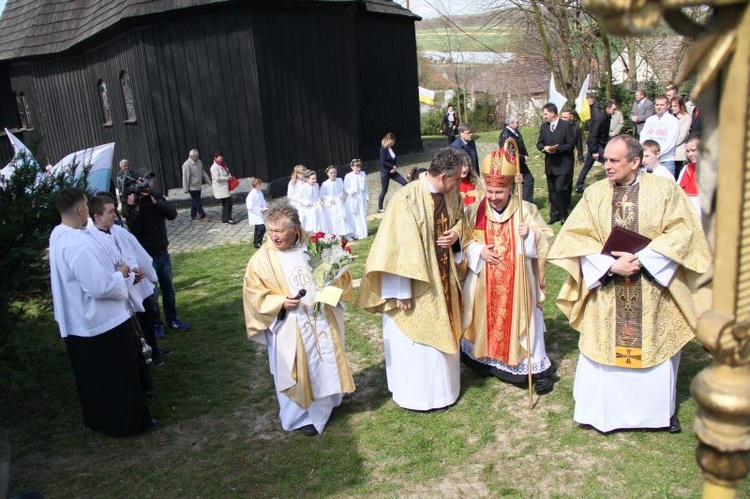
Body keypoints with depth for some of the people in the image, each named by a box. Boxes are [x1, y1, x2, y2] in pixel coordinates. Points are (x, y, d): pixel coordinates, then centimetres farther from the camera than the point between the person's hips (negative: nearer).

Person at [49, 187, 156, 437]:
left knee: (92, 377, 24)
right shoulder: (78, 244, -30)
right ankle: (126, 422, 23)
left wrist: (113, 273, 5)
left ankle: (98, 418, 40)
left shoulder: (58, 235, 1)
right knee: (119, 376, 9)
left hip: (76, 323, 9)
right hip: (103, 322, -9)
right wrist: (120, 274, -11)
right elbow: (100, 287, -29)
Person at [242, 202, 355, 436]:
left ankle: (325, 403, 42)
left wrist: (333, 285, -12)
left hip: (323, 320, 4)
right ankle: (300, 416, 30)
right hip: (290, 327, -3)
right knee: (297, 373, 8)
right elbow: (253, 294, -8)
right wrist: (280, 302, -22)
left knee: (326, 364, 17)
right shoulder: (262, 258, -10)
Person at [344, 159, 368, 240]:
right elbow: (345, 187, -2)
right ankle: (354, 233, 6)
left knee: (362, 215, 9)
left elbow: (365, 187, 9)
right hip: (352, 199, -3)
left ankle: (362, 233, 19)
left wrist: (367, 196, 11)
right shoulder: (348, 176, -8)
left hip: (362, 198, 3)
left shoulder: (363, 174, 3)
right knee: (353, 216, 0)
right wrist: (350, 191, -21)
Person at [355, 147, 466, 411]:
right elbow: (398, 246, -24)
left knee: (442, 333, 20)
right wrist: (400, 291, -21)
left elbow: (459, 218, 18)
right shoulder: (407, 199, -25)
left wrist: (456, 233, -6)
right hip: (416, 284, -7)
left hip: (442, 280, 7)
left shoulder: (450, 194, -2)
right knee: (414, 339, 8)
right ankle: (416, 393, 27)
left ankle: (441, 385, 41)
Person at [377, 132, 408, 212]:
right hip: (385, 173, -7)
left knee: (405, 183, -1)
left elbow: (394, 159, 12)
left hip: (392, 171, 7)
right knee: (384, 191, 3)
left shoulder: (391, 148, 5)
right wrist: (393, 166, -14)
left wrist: (394, 168, -7)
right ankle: (380, 208, 17)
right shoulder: (383, 149, -17)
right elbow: (383, 162, -22)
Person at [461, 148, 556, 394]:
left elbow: (547, 238, -4)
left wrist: (530, 235, -24)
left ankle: (538, 368, 20)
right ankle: (488, 361, 34)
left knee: (521, 321, 4)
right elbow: (464, 241, 3)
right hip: (485, 282, 2)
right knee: (486, 320, 14)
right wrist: (478, 250, -15)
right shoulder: (474, 212, -3)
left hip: (517, 281, -2)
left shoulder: (526, 210, -7)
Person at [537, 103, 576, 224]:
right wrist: (544, 148, -10)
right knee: (552, 190, 10)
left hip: (563, 164, -5)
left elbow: (571, 144, -9)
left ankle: (563, 214, 4)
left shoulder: (566, 125, -7)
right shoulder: (544, 126, 8)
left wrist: (557, 148, -21)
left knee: (560, 189, -12)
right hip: (550, 164, 6)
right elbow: (539, 143, 12)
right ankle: (554, 215, 20)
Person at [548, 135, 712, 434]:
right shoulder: (594, 193, -1)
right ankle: (602, 409, 27)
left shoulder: (665, 189, -3)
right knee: (605, 350, 8)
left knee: (656, 349, 13)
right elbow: (575, 237, -6)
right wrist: (610, 264, -18)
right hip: (607, 289, 1)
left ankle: (660, 409, 35)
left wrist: (641, 258, -19)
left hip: (653, 291, 0)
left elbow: (682, 231, -10)